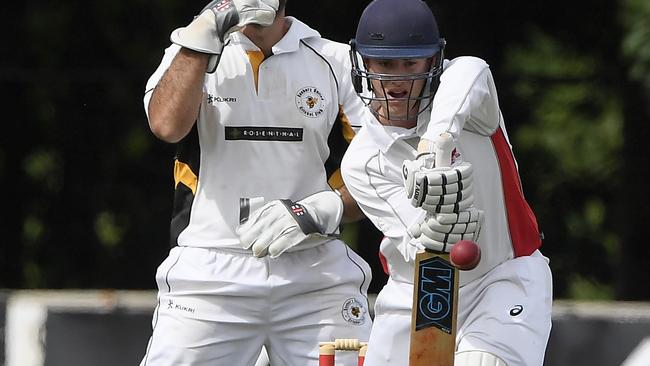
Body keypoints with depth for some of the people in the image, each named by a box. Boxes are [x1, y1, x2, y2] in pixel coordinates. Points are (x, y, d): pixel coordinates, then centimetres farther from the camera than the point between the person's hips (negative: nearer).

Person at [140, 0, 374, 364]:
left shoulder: (340, 63, 6)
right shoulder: (190, 55, 8)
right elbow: (168, 125, -13)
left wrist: (317, 211, -13)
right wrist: (203, 34, -14)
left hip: (316, 278, 0)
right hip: (210, 275, 0)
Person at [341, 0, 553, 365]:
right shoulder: (361, 163, -8)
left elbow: (469, 74, -39)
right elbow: (414, 245, -20)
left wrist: (435, 144, -58)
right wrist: (433, 236, -46)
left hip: (507, 279, -3)